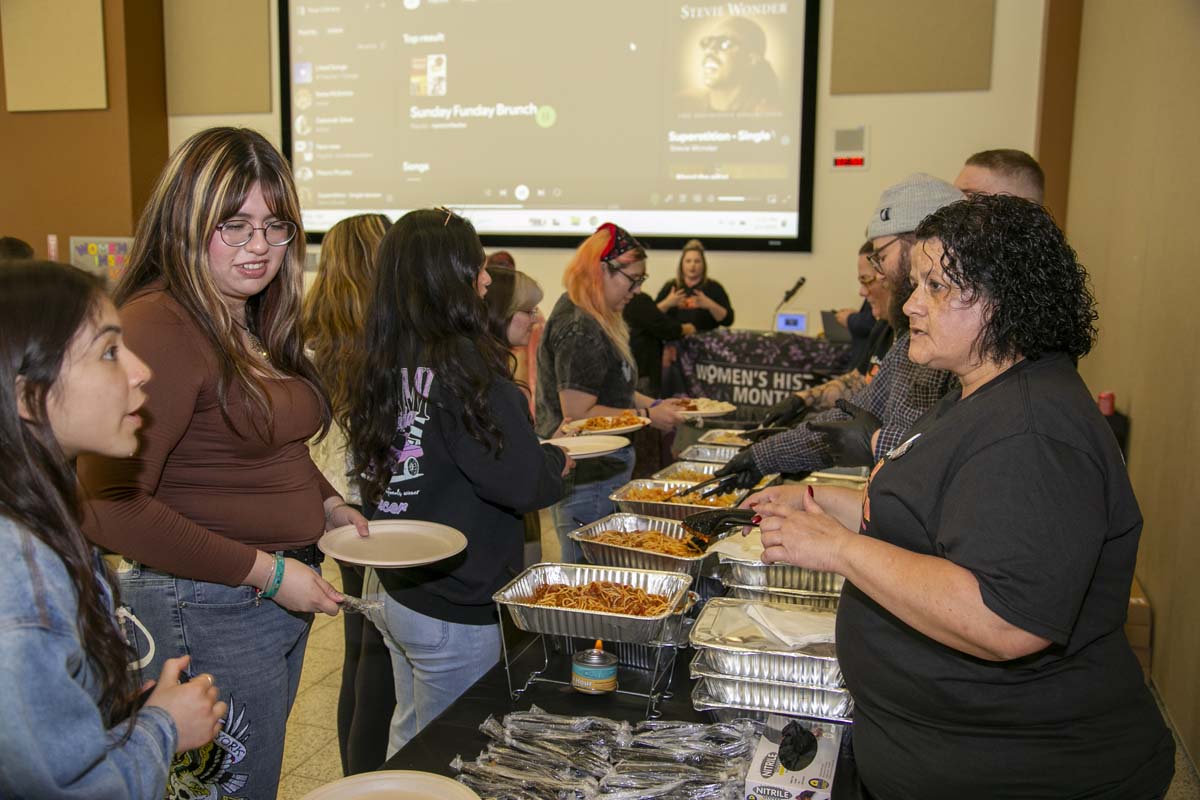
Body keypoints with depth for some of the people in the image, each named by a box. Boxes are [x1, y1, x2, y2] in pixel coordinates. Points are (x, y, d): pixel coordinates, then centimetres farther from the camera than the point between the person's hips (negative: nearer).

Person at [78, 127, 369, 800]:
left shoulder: (257, 324, 9)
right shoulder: (158, 327, -20)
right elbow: (110, 508, -26)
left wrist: (327, 505, 5)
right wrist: (265, 571, -21)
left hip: (286, 595, 9)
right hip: (207, 612, -9)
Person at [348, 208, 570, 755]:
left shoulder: (377, 363, 1)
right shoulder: (465, 366, -22)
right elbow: (523, 484, -23)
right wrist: (557, 460, 0)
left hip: (387, 587, 7)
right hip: (452, 608, -7)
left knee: (409, 736, 25)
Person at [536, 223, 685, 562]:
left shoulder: (595, 319, 13)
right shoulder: (580, 330, -20)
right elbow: (577, 414, -22)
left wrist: (655, 404, 12)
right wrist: (647, 416, -17)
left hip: (602, 472, 10)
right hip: (587, 482, -10)